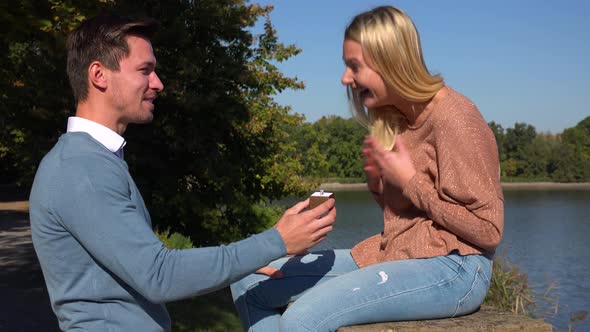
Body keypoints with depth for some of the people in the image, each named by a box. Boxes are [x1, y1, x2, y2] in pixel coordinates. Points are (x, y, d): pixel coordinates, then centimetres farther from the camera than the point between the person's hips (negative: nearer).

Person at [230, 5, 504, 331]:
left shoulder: (452, 117, -13)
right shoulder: (393, 119, 12)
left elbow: (488, 231, -14)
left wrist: (409, 180, -13)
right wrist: (378, 180, -2)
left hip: (451, 267, -8)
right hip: (393, 255, 9)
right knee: (249, 283, 1)